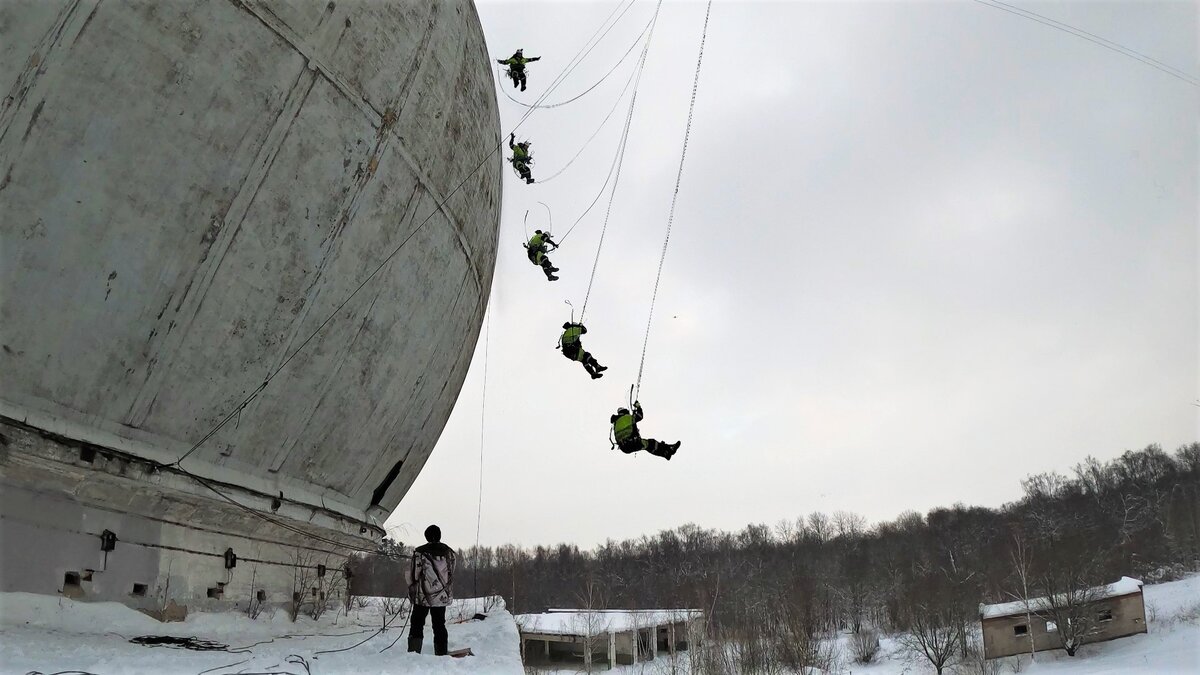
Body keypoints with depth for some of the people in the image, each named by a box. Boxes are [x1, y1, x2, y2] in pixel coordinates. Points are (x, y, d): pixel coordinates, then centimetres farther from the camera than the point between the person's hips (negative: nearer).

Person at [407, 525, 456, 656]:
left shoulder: (420, 552, -11)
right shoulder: (449, 552, 1)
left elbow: (414, 575, -7)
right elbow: (451, 574, 7)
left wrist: (411, 593, 9)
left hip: (423, 597, -3)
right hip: (442, 597, 3)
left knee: (417, 624, 7)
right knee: (439, 625, 11)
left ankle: (414, 652, 1)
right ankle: (442, 654, 11)